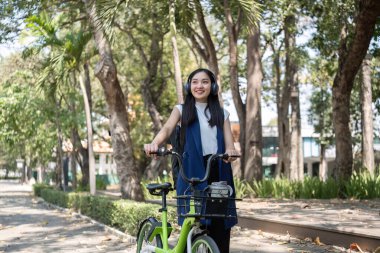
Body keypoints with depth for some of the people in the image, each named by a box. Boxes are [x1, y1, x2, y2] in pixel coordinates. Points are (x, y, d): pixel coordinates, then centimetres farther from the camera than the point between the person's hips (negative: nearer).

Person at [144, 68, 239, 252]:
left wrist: (230, 152, -20)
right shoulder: (182, 110, 10)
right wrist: (154, 144, -31)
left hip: (219, 172, 2)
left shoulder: (221, 113, 17)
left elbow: (229, 143, 6)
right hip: (192, 173, -2)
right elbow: (167, 128, -9)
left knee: (220, 226, -2)